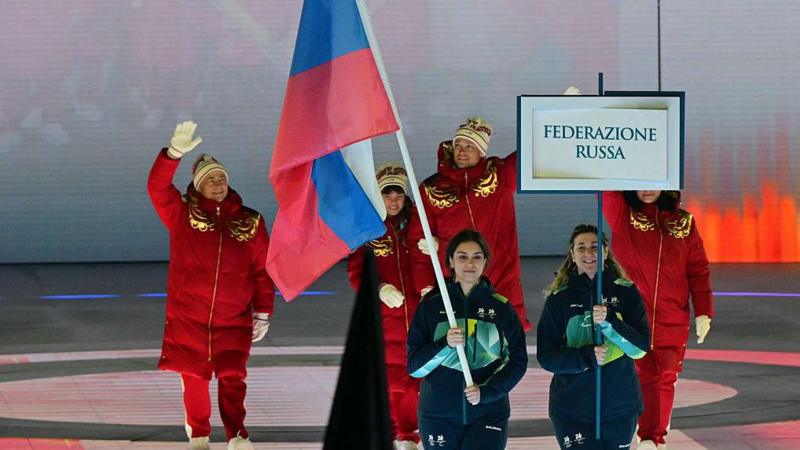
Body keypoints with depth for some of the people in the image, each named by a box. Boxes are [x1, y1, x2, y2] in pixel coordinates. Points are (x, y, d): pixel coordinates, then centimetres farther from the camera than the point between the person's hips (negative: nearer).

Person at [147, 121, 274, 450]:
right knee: (195, 379, 8)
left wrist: (263, 313, 3)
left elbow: (262, 270, 7)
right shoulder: (181, 214, 2)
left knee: (232, 377, -6)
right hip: (188, 317, 0)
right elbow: (157, 187, -14)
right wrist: (175, 152, -29)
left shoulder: (250, 222, 6)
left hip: (234, 320, 0)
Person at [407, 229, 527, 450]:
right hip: (439, 413, 1)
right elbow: (414, 365, 0)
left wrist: (486, 392, -10)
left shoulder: (501, 307, 4)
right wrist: (445, 345, -18)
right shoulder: (431, 305, 2)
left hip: (488, 413, -1)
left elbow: (517, 361, 5)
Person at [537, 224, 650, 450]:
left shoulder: (626, 292, 1)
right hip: (571, 409, -1)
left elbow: (640, 347, -6)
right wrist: (587, 356, -19)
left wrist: (609, 320, -22)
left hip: (619, 406, 1)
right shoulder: (559, 299, 0)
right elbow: (545, 356, -3)